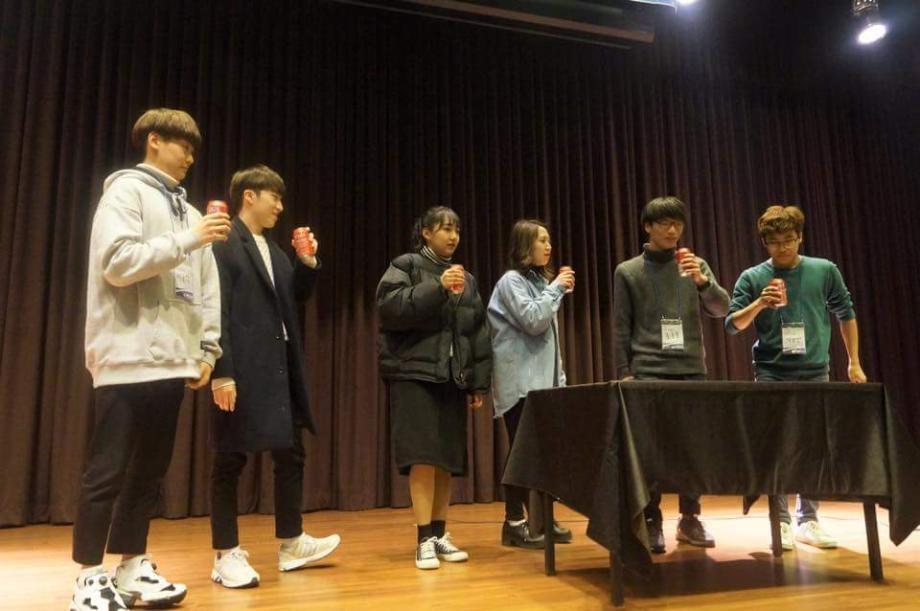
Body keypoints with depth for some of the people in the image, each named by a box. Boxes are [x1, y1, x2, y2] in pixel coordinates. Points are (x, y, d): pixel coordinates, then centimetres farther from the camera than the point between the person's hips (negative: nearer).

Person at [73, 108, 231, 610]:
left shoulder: (187, 210, 18)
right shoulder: (126, 191, -1)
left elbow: (206, 287, 16)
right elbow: (117, 262, -16)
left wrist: (207, 349, 10)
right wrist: (187, 241, -15)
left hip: (172, 362, 7)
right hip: (129, 359, -7)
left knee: (149, 471, 11)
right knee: (108, 473, 0)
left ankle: (133, 567, 22)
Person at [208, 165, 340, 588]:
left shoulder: (273, 250, 18)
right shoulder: (222, 244, -7)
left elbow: (296, 298, 23)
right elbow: (216, 312, -14)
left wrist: (308, 262, 7)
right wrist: (221, 372, -20)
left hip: (280, 370, 9)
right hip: (241, 371, -8)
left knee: (291, 454, 13)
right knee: (230, 460, 2)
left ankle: (291, 543, 26)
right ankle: (226, 555, 15)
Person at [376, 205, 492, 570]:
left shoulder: (467, 279, 17)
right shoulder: (405, 265, 4)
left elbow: (479, 333, 13)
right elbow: (390, 308, -13)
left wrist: (479, 382, 7)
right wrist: (436, 287, -17)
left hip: (452, 377, 5)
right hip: (414, 373, -4)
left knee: (447, 458, 4)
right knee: (423, 456, -11)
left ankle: (440, 535, 14)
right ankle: (424, 540, -3)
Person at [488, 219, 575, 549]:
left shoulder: (539, 279, 17)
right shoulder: (512, 281, -7)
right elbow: (532, 321, -19)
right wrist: (556, 288, -10)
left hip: (543, 379, 8)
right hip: (520, 381, -8)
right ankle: (514, 523, 3)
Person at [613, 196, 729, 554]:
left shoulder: (696, 265, 11)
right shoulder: (628, 271, 4)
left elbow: (721, 309, 2)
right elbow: (621, 328, 3)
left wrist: (701, 280, -15)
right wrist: (623, 372, -3)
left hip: (692, 370, 3)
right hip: (649, 372, -2)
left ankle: (689, 519, 19)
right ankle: (651, 521, 6)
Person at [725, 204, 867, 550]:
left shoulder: (824, 271, 3)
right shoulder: (752, 278, -2)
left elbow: (846, 315, 12)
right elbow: (732, 325, -5)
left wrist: (854, 362, 11)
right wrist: (759, 304, -23)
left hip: (815, 373, 2)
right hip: (772, 376, -2)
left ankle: (808, 520, 21)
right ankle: (781, 521, 11)